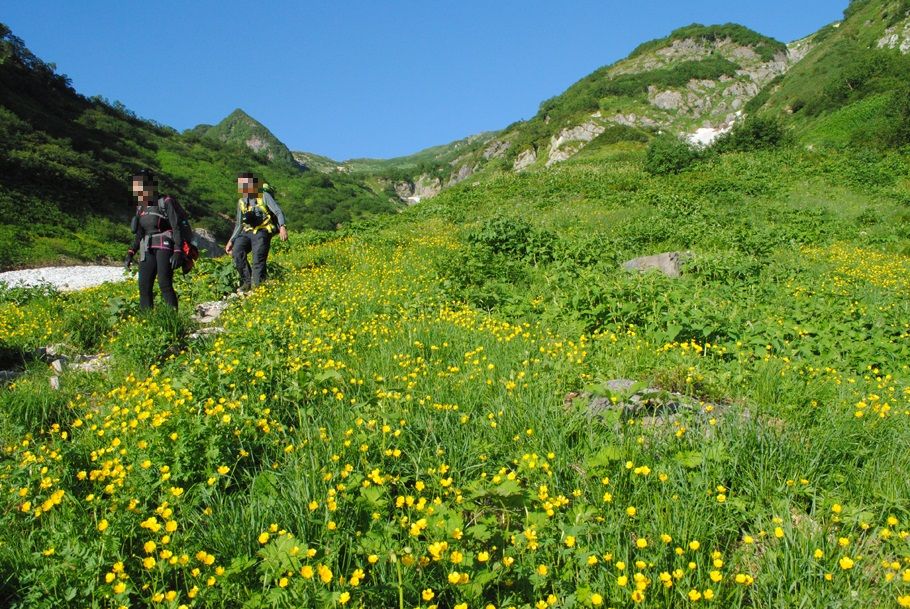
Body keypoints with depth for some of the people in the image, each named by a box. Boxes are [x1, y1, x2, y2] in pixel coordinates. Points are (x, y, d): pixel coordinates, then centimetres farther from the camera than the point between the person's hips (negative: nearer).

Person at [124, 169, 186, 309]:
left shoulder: (166, 203, -4)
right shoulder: (141, 208, 16)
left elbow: (177, 228, -9)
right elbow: (139, 235, 21)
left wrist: (178, 252, -19)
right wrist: (131, 253, 9)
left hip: (165, 246, -6)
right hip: (148, 250, 7)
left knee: (165, 284, -17)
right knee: (144, 287, 0)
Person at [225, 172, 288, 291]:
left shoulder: (264, 197, 4)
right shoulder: (241, 202, 19)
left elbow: (278, 212, -6)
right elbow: (239, 224, 26)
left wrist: (282, 227, -24)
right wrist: (231, 240, 18)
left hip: (262, 232, -4)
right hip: (247, 232, 4)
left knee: (258, 259, -21)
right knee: (237, 252, -23)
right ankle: (247, 281, -17)